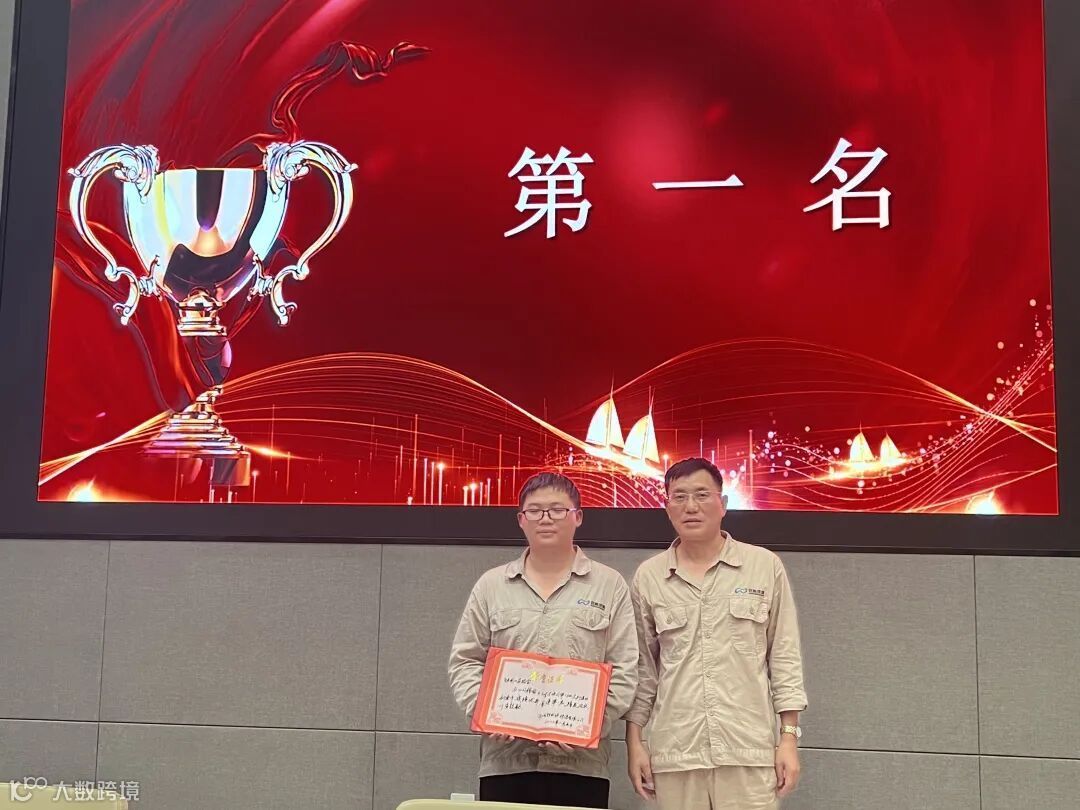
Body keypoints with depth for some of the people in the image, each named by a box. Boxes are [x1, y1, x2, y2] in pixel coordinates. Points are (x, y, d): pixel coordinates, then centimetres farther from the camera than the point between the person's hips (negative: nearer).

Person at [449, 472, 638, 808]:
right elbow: (465, 662, 9)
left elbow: (623, 672, 1)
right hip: (504, 760, 1)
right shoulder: (490, 585, 10)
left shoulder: (610, 584, 6)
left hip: (581, 763, -1)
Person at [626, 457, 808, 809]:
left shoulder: (765, 566, 2)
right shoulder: (648, 577, 5)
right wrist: (634, 742, 5)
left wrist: (789, 737, 0)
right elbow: (642, 666, 9)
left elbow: (785, 656, 4)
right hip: (674, 753, 1)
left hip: (750, 750, -1)